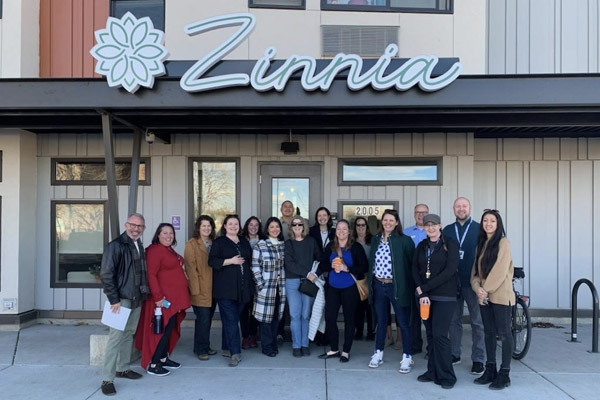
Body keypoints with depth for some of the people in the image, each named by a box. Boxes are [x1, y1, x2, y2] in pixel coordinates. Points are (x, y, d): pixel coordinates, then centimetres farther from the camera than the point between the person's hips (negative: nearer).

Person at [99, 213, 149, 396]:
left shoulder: (140, 247, 12)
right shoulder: (115, 246, -12)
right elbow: (106, 274, -16)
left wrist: (144, 293, 11)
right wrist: (114, 299, -19)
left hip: (136, 299, 8)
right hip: (121, 299, -8)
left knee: (129, 335, 16)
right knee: (116, 337, -8)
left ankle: (122, 368, 29)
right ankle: (107, 379, -2)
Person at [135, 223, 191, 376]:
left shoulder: (170, 250, 15)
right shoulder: (155, 250, -15)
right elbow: (151, 275, -21)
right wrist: (158, 297, -25)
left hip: (174, 299, 10)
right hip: (164, 299, -9)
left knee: (169, 329, 15)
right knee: (163, 330, -5)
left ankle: (164, 358, 27)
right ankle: (153, 365, 4)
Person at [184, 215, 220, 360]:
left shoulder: (214, 243, 13)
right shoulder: (192, 244, -5)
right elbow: (190, 267, -10)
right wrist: (195, 288, -15)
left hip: (213, 288, 6)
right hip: (200, 290, -6)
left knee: (208, 319, 12)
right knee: (203, 319, -5)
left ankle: (205, 347, 24)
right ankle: (201, 349, 8)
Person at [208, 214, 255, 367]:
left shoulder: (244, 242, 17)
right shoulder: (219, 242, 1)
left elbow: (250, 260, 23)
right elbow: (212, 261, -8)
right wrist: (230, 261, -18)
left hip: (242, 287, 5)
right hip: (225, 287, -5)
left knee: (234, 319, 9)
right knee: (230, 320, -7)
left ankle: (228, 348, 20)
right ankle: (235, 353, -6)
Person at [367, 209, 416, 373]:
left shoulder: (404, 241, -7)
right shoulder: (375, 240, 7)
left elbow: (411, 264, -7)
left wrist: (411, 286, -10)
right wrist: (370, 283, 10)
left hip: (397, 286, -4)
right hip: (378, 285, 4)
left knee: (403, 323, 3)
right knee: (381, 321, 15)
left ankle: (407, 357, 14)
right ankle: (378, 353, 27)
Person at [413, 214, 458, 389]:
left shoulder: (450, 245, -3)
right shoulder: (421, 246, 11)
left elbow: (450, 270, -13)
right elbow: (415, 269, 5)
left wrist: (424, 288, -14)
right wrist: (421, 293, -10)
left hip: (444, 296, -4)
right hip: (425, 296, 5)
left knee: (439, 334, -8)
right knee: (430, 334, 8)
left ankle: (446, 375, 4)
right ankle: (433, 372, 18)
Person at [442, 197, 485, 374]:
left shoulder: (479, 229, 0)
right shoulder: (447, 230, 8)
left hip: (473, 282, -3)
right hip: (451, 282, 3)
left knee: (477, 322, 3)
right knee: (453, 320, 11)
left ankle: (478, 359, 12)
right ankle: (454, 354, 23)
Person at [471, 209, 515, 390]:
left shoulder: (503, 242, -7)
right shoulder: (481, 244, 13)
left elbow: (501, 270, -14)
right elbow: (476, 270, 9)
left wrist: (486, 289, -11)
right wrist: (478, 289, -6)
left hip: (500, 295, -6)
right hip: (484, 296, 6)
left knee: (503, 333, -1)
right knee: (489, 333, 11)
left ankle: (504, 374, 6)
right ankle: (490, 370, 19)